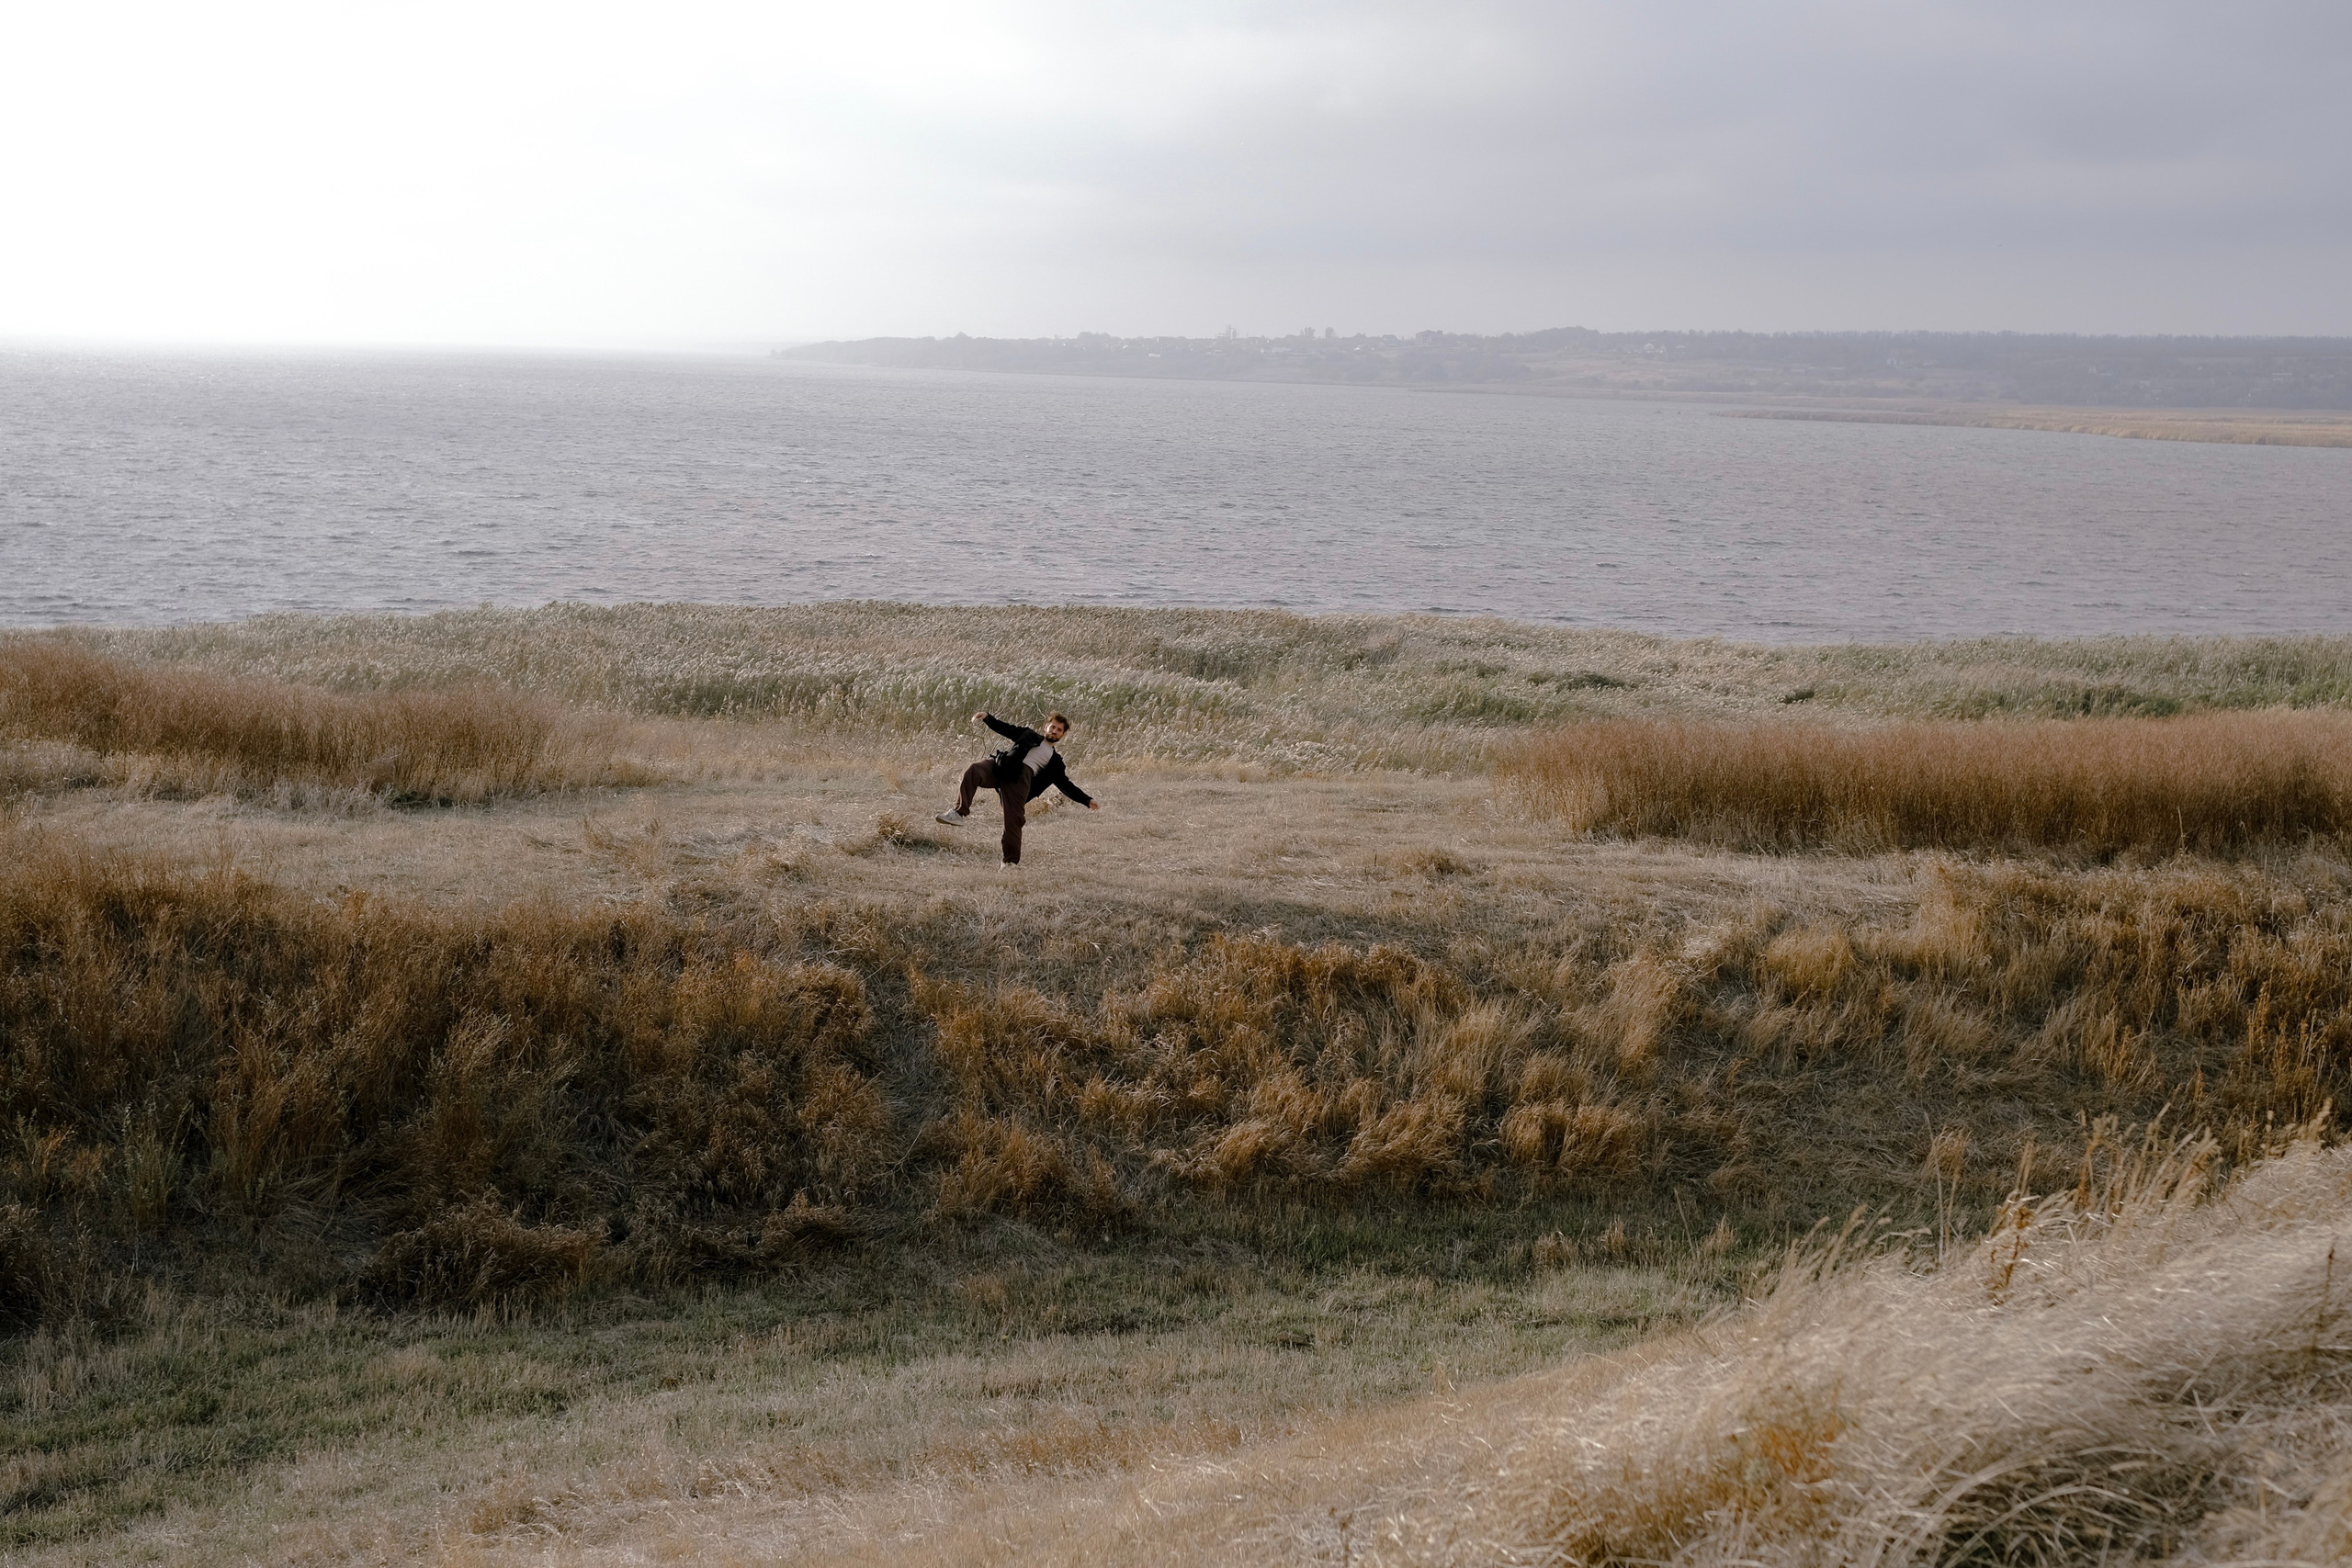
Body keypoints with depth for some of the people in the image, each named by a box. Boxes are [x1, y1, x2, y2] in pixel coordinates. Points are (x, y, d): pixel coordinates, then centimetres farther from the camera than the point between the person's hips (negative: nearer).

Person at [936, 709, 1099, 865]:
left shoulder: (1055, 762, 28)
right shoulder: (1029, 735, 28)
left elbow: (1067, 786, 27)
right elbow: (1006, 729, 20)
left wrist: (1088, 801, 19)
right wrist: (987, 718, 2)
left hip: (1020, 777, 1)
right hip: (999, 766, -1)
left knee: (1014, 820, -11)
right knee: (974, 771, -31)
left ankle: (1011, 861, -1)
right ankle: (960, 813, -36)